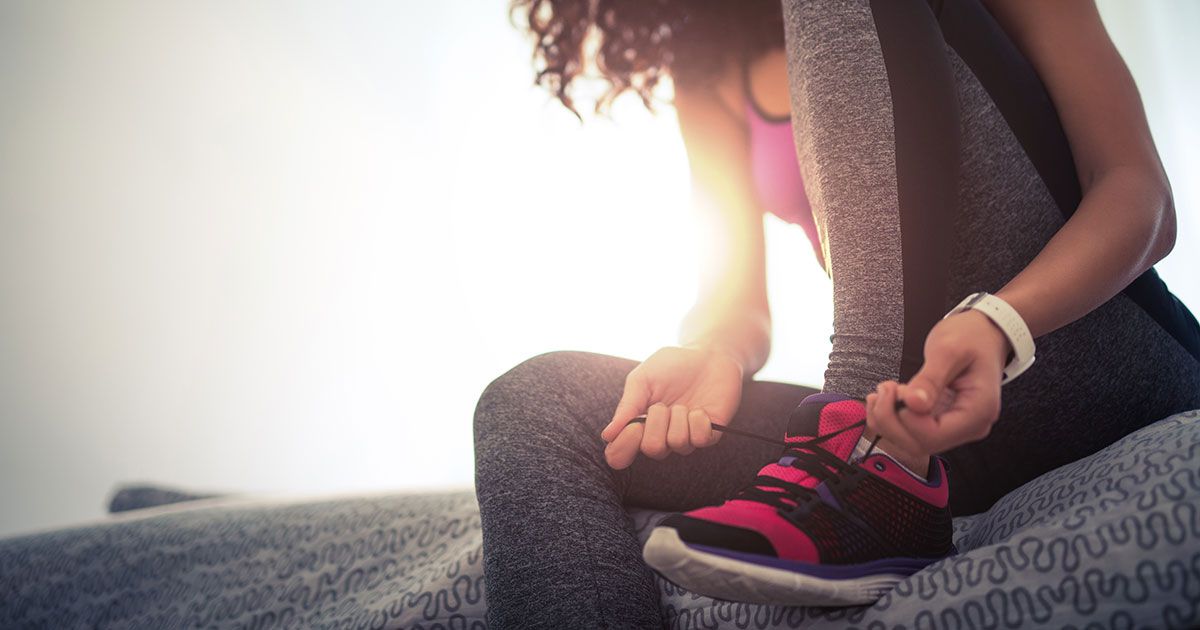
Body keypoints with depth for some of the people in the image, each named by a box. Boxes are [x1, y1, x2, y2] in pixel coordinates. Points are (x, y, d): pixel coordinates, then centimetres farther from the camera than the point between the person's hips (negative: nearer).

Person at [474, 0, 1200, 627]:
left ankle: (886, 484, -29)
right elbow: (738, 297, 6)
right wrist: (709, 354, -19)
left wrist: (1000, 321, -28)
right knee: (534, 403, -14)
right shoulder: (710, 67, 14)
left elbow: (1141, 191, -7)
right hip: (902, 413, 4)